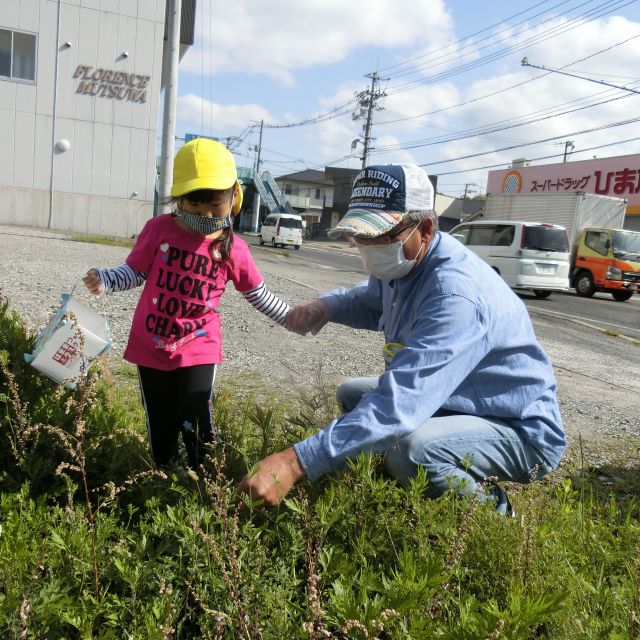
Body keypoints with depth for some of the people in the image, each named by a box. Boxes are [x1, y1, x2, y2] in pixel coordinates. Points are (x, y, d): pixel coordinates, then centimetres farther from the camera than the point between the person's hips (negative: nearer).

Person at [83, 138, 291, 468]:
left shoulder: (233, 248, -5)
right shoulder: (159, 229, -8)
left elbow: (258, 294, 8)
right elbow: (134, 272, 1)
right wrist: (104, 279, -18)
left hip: (199, 349, -1)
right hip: (151, 346, 1)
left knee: (195, 426, -6)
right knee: (161, 428, 14)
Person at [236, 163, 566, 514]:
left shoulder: (456, 294, -34)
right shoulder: (401, 261, -3)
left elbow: (401, 400, -43)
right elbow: (371, 301, 20)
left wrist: (295, 462, -47)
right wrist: (326, 306, -4)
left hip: (522, 429, -9)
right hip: (451, 402, 9)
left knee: (410, 449, -35)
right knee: (351, 394, 13)